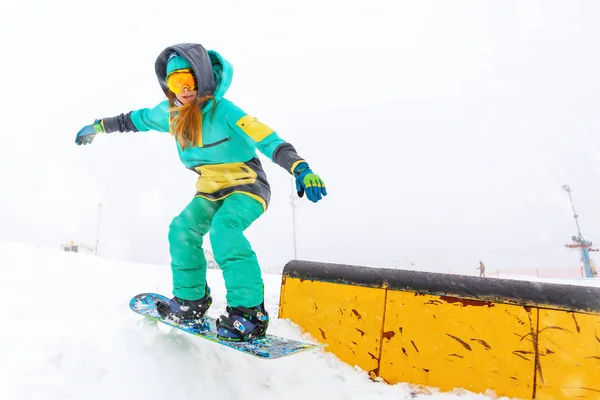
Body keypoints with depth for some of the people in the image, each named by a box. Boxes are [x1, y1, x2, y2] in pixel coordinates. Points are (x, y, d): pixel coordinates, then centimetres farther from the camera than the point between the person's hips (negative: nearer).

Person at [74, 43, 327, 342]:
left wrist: (300, 169, -50)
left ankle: (250, 312, -25)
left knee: (223, 229, -31)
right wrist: (98, 126, 31)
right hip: (211, 190, 7)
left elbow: (267, 138, -35)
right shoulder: (171, 113, -1)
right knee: (182, 229, -9)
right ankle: (191, 300, 9)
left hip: (247, 186, -7)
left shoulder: (223, 110, -23)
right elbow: (137, 119, 19)